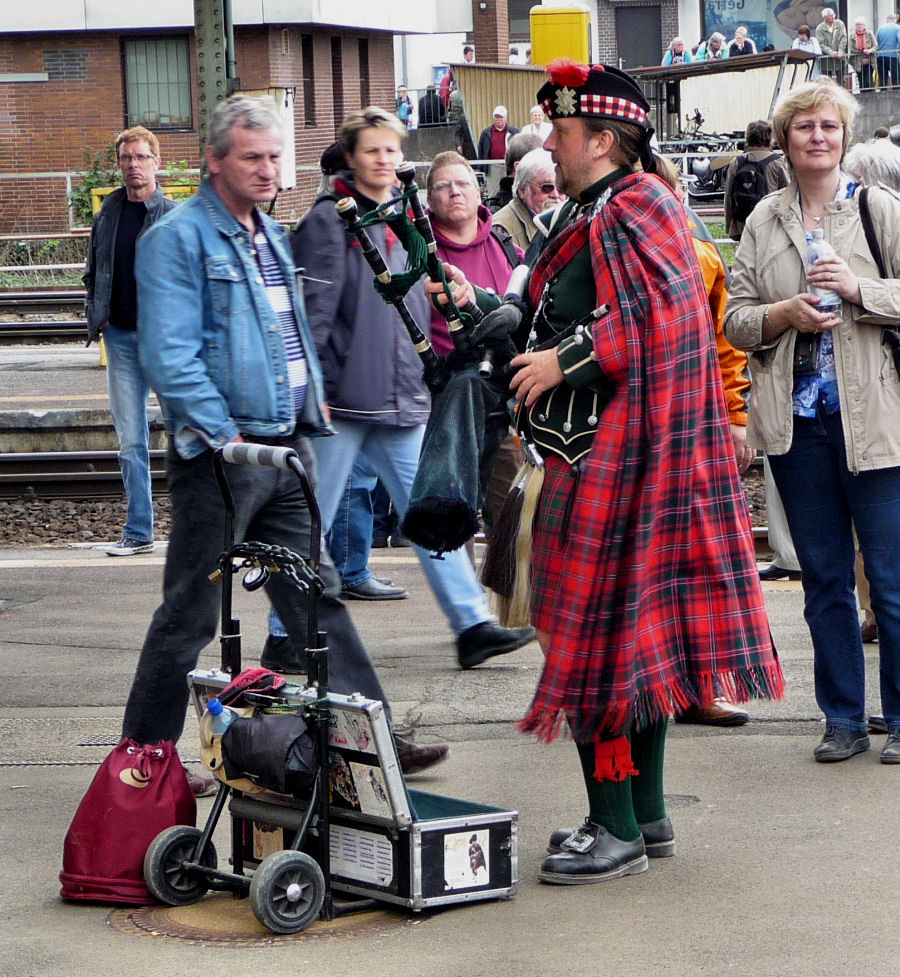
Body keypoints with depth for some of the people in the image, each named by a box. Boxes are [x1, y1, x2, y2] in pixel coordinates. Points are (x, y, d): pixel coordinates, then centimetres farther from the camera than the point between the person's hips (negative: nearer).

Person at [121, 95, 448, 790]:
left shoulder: (270, 236, 17)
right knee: (191, 615, 0)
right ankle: (144, 756, 11)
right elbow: (169, 356, -17)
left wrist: (313, 393, 14)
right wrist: (225, 435, -19)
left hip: (287, 446, 8)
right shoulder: (178, 238, -10)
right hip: (220, 454, -8)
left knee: (317, 596, 10)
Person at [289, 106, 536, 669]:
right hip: (341, 400, -6)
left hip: (403, 402, 6)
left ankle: (474, 625, 3)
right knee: (312, 522, 1)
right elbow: (314, 310, -10)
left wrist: (423, 384, 19)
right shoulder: (330, 220, -5)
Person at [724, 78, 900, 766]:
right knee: (824, 578, 9)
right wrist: (786, 313, -9)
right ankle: (844, 720, 18)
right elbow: (736, 320, 10)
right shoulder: (764, 222, 11)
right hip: (797, 419, 3)